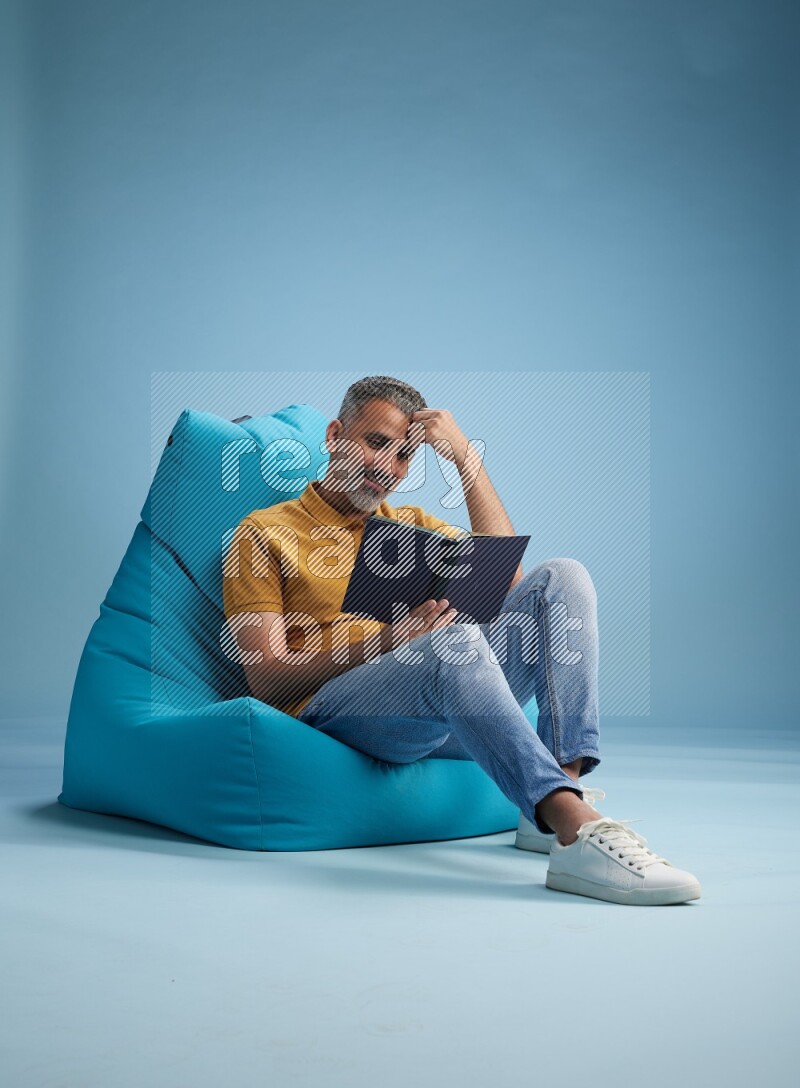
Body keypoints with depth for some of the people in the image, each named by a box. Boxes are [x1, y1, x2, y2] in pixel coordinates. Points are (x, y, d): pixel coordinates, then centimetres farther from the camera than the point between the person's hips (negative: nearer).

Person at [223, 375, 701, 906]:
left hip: (446, 700, 6)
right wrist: (385, 640, -17)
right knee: (453, 636, -36)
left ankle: (558, 801, -28)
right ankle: (578, 833, -48)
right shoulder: (265, 533, 11)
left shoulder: (414, 524, 28)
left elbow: (505, 575, 9)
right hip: (334, 704, -5)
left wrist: (467, 457, 6)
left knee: (562, 579, -11)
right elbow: (266, 680, -2)